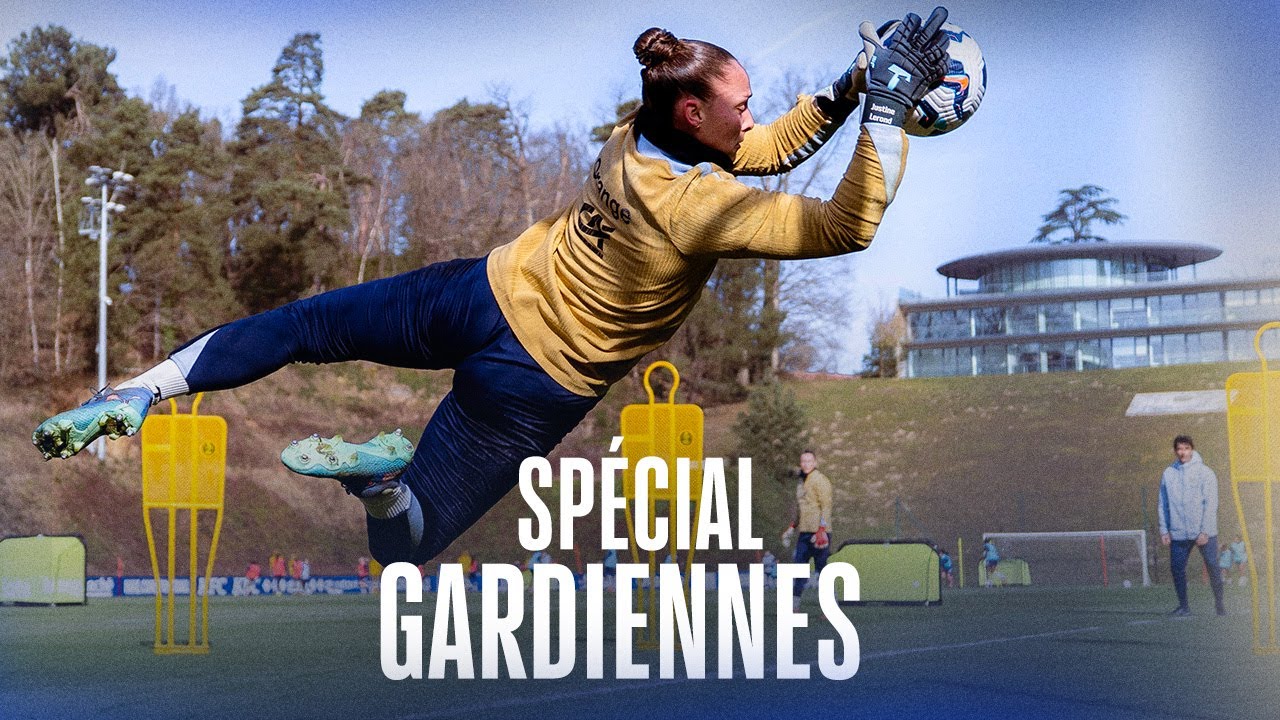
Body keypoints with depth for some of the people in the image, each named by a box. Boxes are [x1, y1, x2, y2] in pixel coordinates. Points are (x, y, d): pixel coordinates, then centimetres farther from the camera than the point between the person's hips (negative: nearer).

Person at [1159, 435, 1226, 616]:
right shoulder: (1168, 474, 6)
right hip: (1178, 534, 3)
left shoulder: (1205, 472, -3)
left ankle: (1219, 603, 15)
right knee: (1177, 568, 1)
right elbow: (1163, 505, 10)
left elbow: (1211, 504, -6)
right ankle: (1183, 605, 13)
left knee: (1212, 567, 0)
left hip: (1204, 533, -3)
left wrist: (1205, 531, -13)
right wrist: (1164, 530, 3)